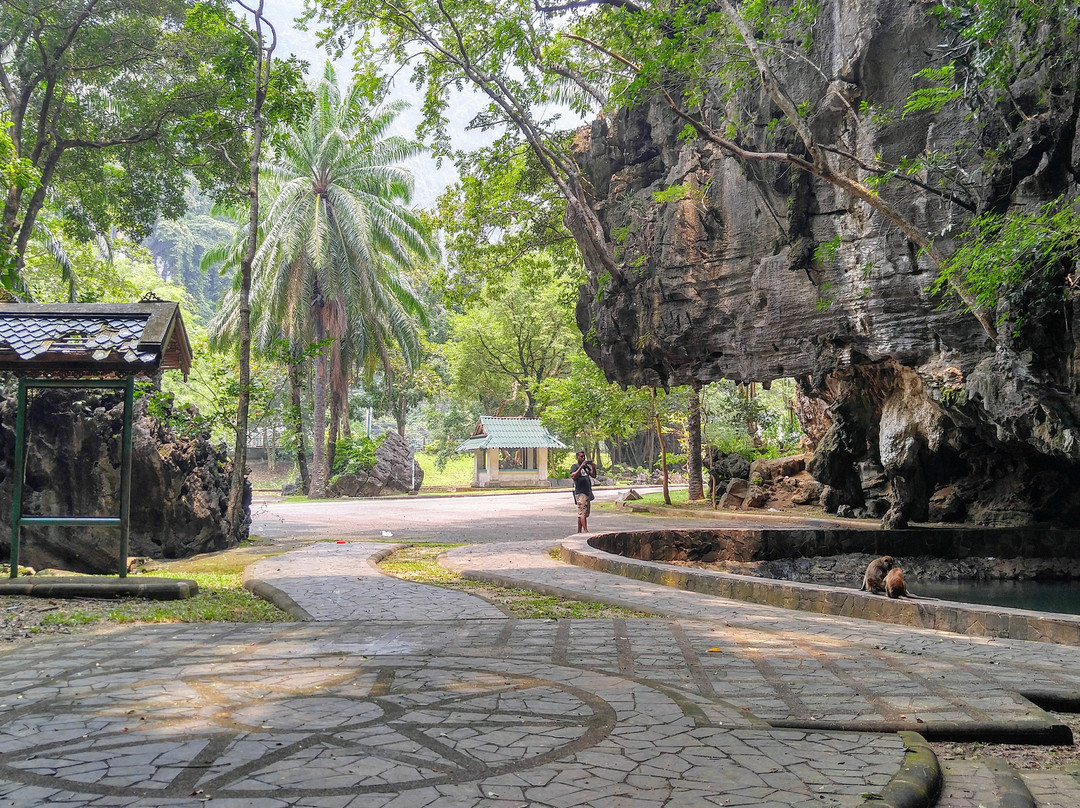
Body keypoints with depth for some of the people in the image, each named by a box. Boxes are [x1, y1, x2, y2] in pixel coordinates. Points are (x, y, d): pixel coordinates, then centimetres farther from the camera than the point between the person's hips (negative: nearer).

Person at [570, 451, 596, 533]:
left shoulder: (586, 466, 19)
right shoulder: (575, 466, -3)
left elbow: (593, 475, 15)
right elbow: (573, 476, -20)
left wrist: (593, 468, -4)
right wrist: (581, 467, -25)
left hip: (588, 492, 8)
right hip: (580, 493, -8)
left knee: (585, 513, 10)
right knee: (582, 512, -15)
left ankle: (579, 531, 15)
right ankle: (586, 531, -22)